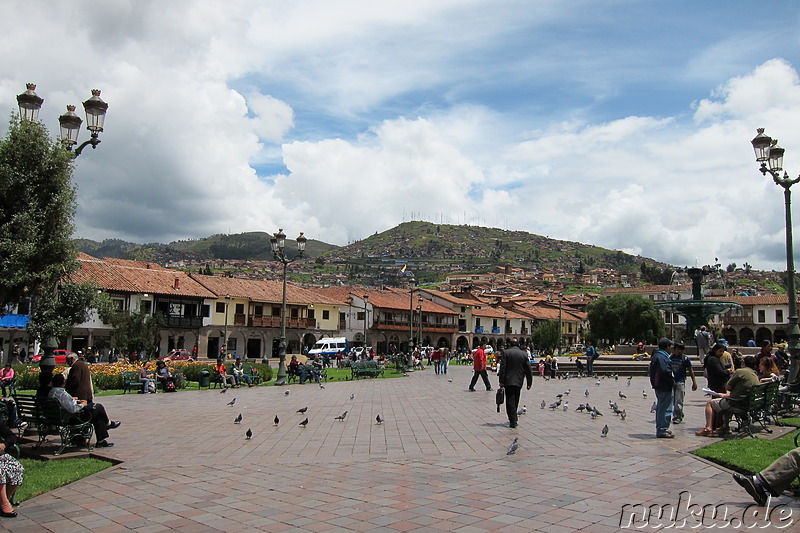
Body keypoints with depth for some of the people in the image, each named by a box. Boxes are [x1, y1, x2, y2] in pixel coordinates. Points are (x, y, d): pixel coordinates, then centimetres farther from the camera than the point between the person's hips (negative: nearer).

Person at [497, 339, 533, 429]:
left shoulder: (506, 353, -4)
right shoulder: (524, 354, 6)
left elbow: (502, 368, -9)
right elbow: (528, 370, 7)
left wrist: (501, 381, -6)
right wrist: (529, 383, 12)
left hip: (509, 381, -4)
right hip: (519, 382, 4)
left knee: (510, 401, -2)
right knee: (515, 401, 17)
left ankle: (513, 421, -8)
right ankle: (513, 419, 25)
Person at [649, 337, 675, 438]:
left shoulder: (656, 355, 16)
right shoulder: (663, 357, -18)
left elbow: (650, 370, 23)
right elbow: (666, 371, -27)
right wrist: (672, 382, -15)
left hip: (658, 386, 11)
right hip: (665, 387, -11)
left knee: (660, 408, 19)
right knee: (665, 409, -7)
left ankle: (660, 429, 28)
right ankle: (662, 431, -5)